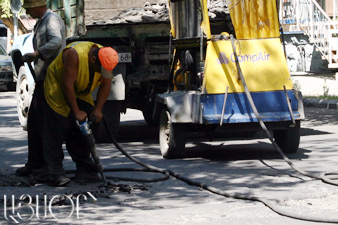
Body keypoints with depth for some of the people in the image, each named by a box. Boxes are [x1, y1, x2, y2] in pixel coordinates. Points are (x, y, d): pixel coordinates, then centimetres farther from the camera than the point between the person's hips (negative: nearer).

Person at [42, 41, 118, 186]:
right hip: (58, 90, -6)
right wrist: (76, 112, -28)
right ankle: (55, 174, -10)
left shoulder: (105, 59, -16)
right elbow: (67, 85, -33)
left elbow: (105, 85, -7)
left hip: (81, 93, 6)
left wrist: (98, 109, -15)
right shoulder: (75, 55, -35)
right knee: (55, 134, -11)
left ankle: (84, 170, 7)